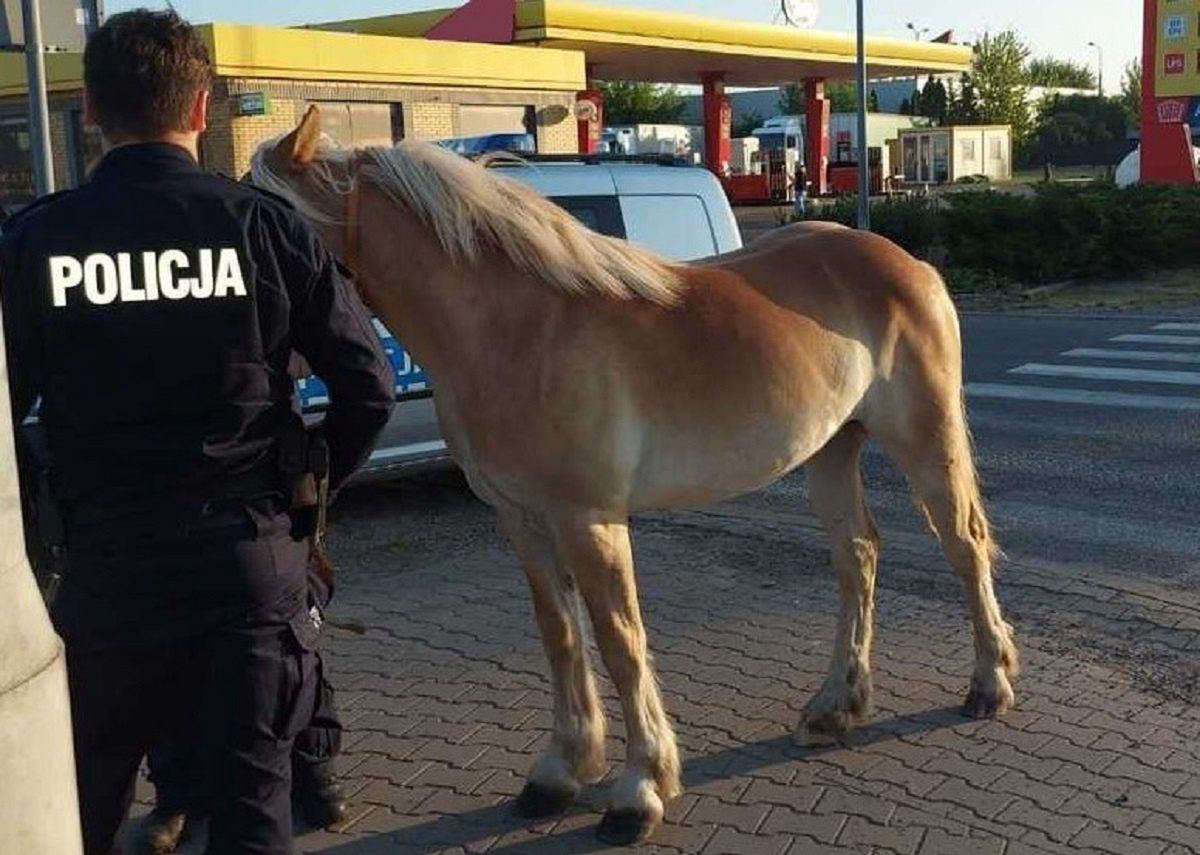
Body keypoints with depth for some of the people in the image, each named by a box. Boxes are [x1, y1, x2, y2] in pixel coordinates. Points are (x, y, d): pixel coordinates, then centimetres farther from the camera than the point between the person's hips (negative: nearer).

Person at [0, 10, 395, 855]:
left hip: (108, 556, 1)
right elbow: (368, 386, -5)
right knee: (253, 787, 9)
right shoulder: (266, 224, -5)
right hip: (252, 547, -1)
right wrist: (312, 485, 12)